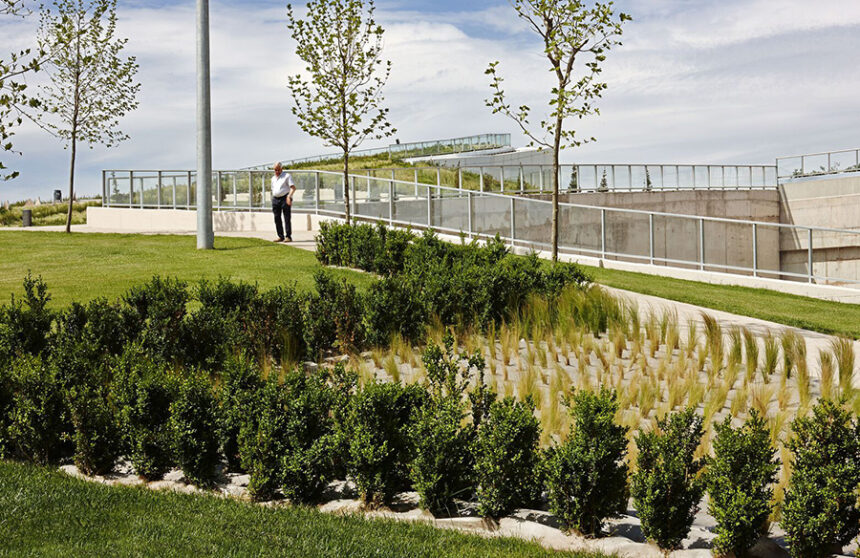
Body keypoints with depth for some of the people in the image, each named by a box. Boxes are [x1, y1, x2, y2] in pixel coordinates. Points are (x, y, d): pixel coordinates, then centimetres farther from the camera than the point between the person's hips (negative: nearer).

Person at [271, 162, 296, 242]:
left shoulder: (287, 176, 1)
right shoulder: (273, 178, 19)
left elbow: (293, 187, -8)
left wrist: (289, 196, -24)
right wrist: (272, 202, 17)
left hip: (285, 199, -6)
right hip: (275, 199, 6)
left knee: (287, 218, -6)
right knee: (277, 218, 1)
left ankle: (288, 236, -4)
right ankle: (280, 236, 6)